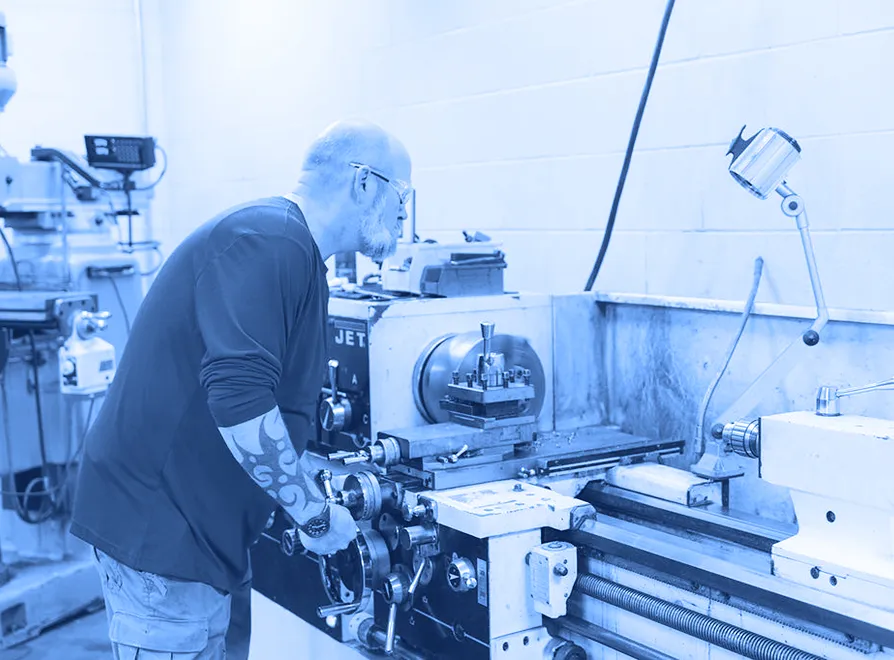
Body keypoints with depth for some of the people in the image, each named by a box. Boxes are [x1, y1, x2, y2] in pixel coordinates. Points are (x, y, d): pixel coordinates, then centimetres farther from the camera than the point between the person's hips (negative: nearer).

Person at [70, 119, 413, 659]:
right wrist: (316, 515, -18)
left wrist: (326, 482, 18)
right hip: (160, 527, -10)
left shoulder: (295, 253, 16)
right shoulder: (271, 242, -19)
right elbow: (239, 402, -29)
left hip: (204, 528, 10)